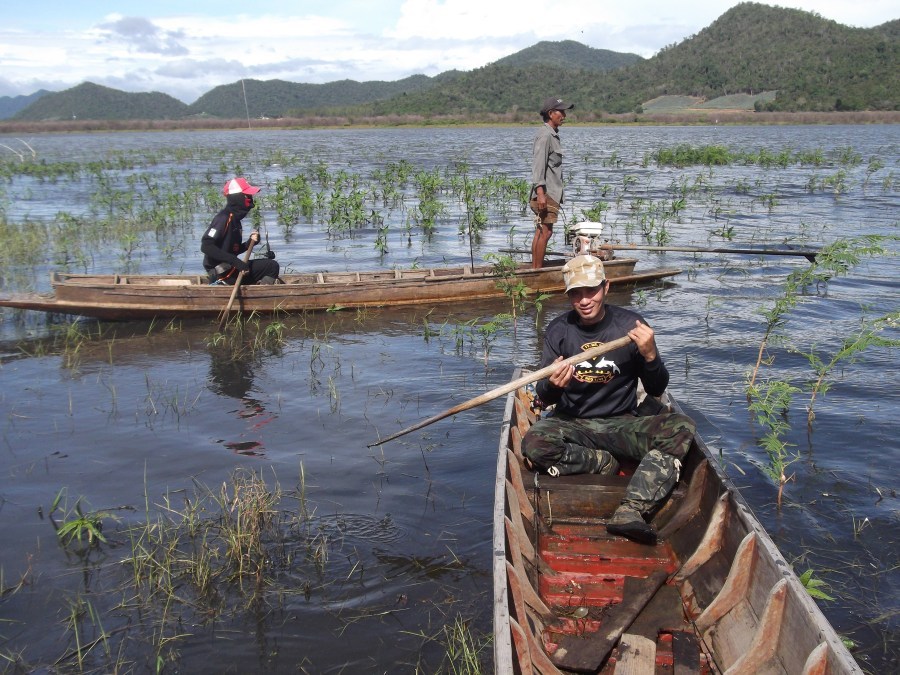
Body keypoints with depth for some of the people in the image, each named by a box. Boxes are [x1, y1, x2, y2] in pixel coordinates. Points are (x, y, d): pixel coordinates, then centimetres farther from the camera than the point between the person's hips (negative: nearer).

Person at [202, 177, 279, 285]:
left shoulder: (235, 219, 15)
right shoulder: (224, 218, -14)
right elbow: (206, 246, -24)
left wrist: (250, 242, 3)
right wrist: (236, 261, -26)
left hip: (229, 267, 10)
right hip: (223, 272, -10)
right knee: (272, 267, -12)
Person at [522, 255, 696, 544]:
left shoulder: (631, 325, -2)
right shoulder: (558, 330, 0)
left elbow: (656, 390, 2)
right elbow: (543, 399, 0)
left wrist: (650, 356, -19)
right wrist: (552, 386, -24)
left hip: (621, 424, 1)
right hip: (572, 424, 0)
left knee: (681, 427, -27)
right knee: (534, 444, -33)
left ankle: (631, 511, -39)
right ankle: (605, 463, -8)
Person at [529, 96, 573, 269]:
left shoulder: (553, 135, 19)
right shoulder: (545, 135, -12)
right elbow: (538, 165, -19)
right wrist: (540, 192, -26)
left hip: (552, 193, 10)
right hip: (545, 193, -10)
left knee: (541, 232, 10)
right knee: (545, 232, -10)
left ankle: (535, 268, 13)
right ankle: (538, 270, -7)